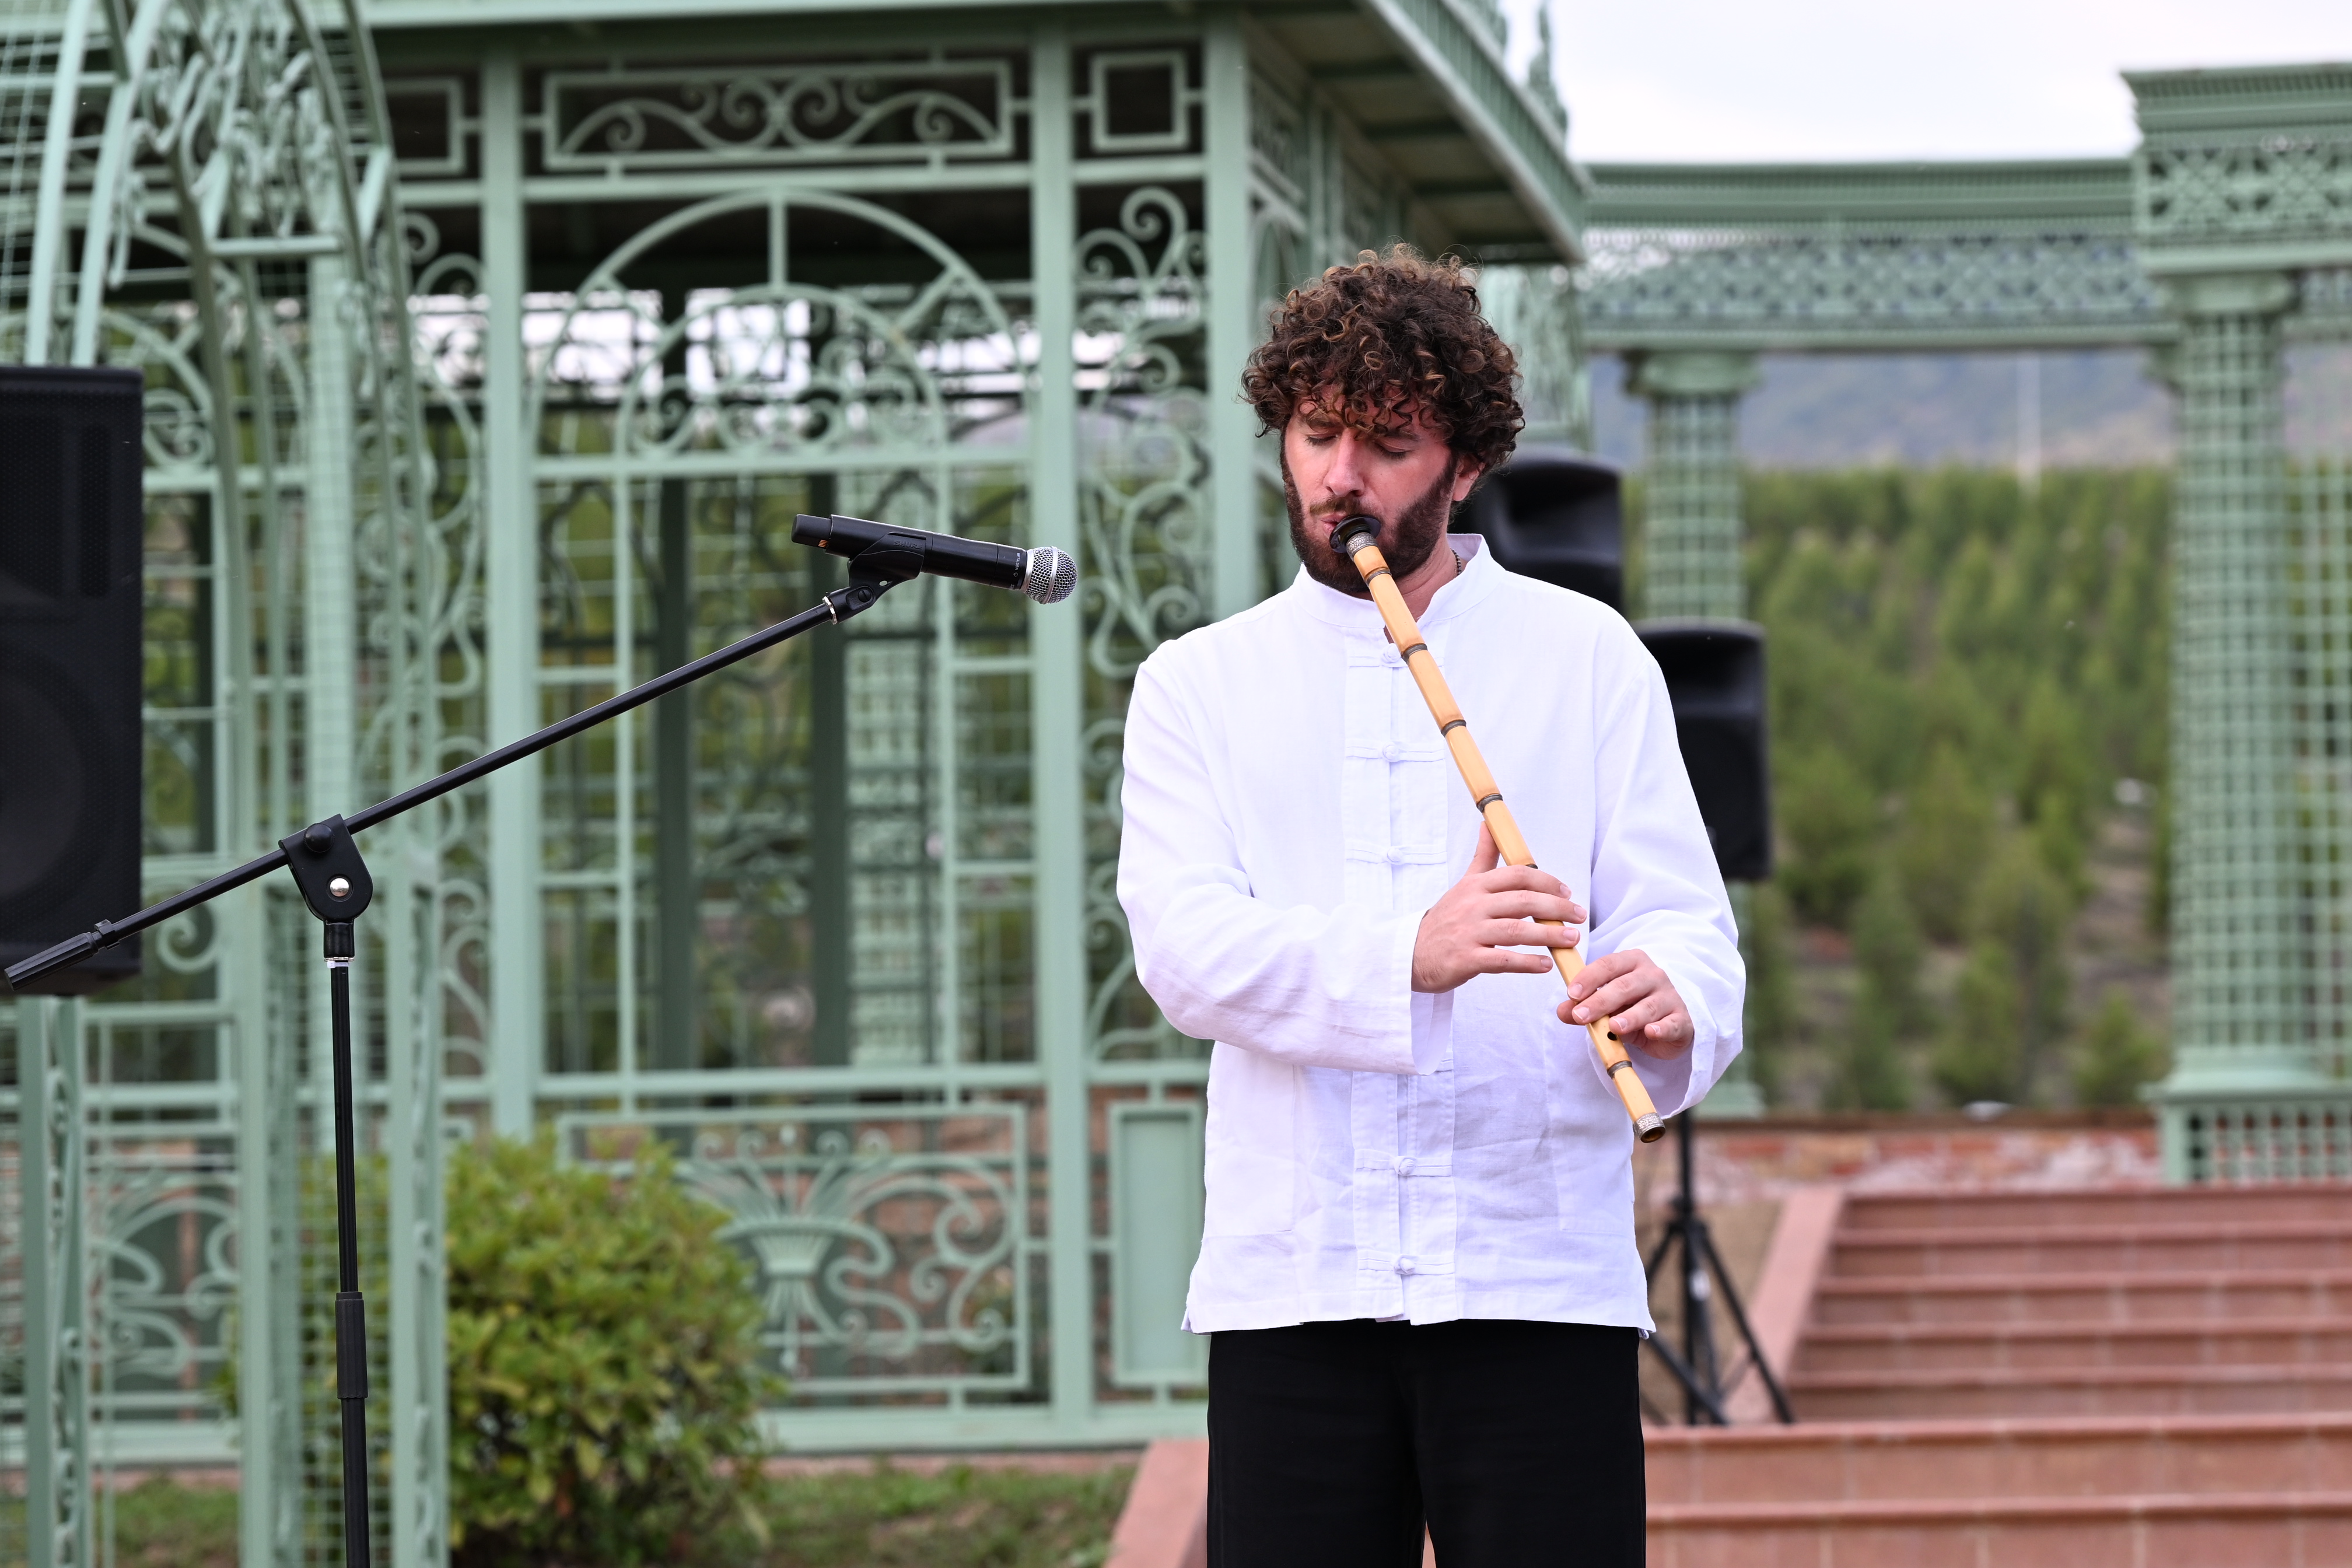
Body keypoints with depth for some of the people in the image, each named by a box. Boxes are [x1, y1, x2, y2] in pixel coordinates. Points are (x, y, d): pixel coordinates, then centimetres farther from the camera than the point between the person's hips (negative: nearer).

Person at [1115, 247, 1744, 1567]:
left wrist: (1669, 1006, -22)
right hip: (1290, 1284, 1)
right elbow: (1185, 944, -4)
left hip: (1542, 1274, -1)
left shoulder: (1585, 657, 12)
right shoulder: (1199, 686, 12)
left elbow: (1682, 916, 4)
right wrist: (1408, 956, -23)